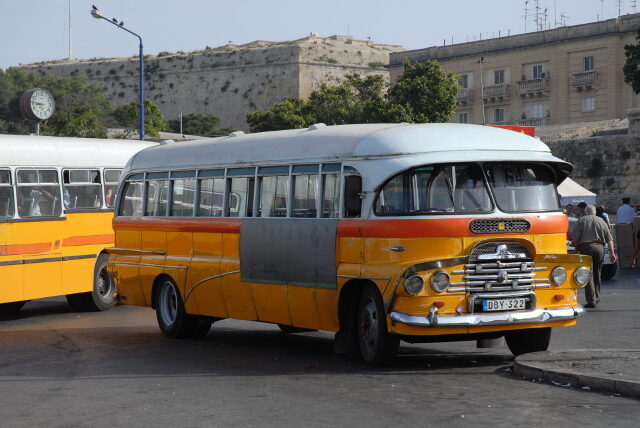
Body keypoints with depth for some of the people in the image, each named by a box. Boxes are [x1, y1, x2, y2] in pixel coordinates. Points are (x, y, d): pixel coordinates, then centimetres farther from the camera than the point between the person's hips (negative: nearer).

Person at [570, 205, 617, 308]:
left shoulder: (582, 220, 5)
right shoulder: (601, 221, 14)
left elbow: (575, 238, -2)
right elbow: (609, 239, 7)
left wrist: (577, 249, 11)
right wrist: (612, 252, 5)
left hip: (586, 247, -3)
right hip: (599, 247, 3)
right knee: (597, 274, 17)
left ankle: (591, 300, -11)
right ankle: (596, 298, 25)